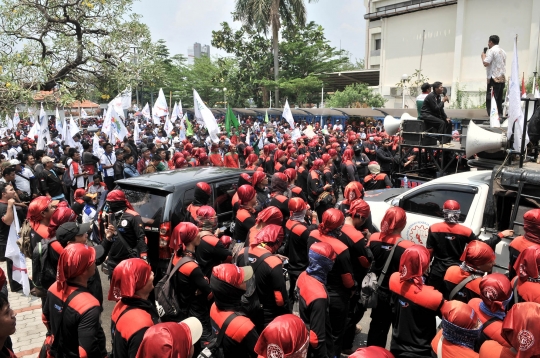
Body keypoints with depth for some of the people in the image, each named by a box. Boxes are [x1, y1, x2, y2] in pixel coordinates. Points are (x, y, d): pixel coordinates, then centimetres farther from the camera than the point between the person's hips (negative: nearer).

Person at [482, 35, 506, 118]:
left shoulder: (491, 51, -7)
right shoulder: (503, 51, 19)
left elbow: (485, 63, -16)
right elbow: (503, 64, 23)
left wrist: (483, 56, -1)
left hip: (494, 79, -8)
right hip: (502, 78, 9)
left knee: (490, 100, -9)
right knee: (499, 100, 12)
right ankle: (500, 115, 12)